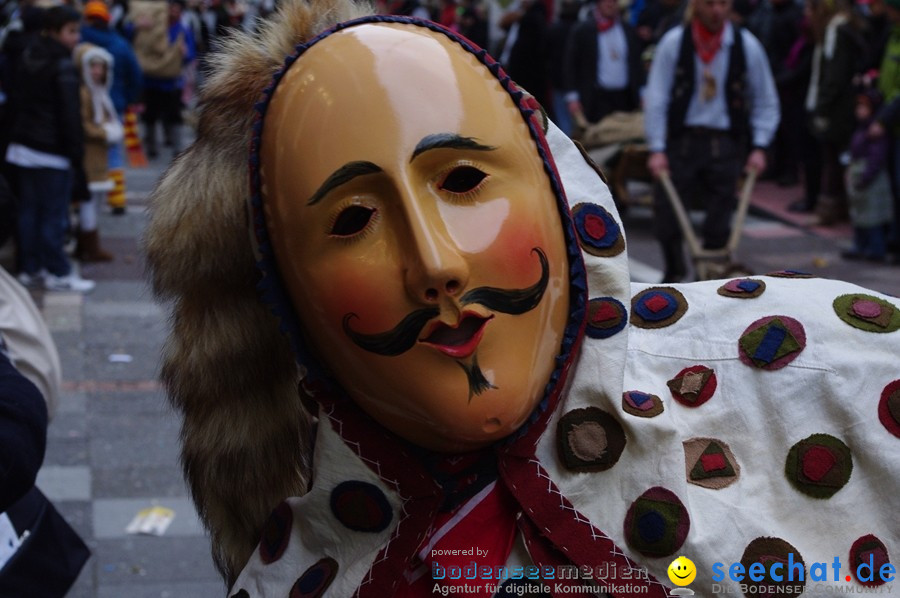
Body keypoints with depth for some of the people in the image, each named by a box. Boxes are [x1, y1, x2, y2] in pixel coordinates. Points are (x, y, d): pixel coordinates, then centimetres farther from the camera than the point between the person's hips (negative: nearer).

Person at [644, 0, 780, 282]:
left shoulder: (746, 45, -1)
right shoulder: (674, 42, -5)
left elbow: (766, 102, 7)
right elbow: (656, 97, -5)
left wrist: (759, 147, -1)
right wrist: (657, 148, -11)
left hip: (726, 143, 1)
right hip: (681, 139, -1)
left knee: (719, 217, 3)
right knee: (665, 207, -3)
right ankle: (674, 269, 21)